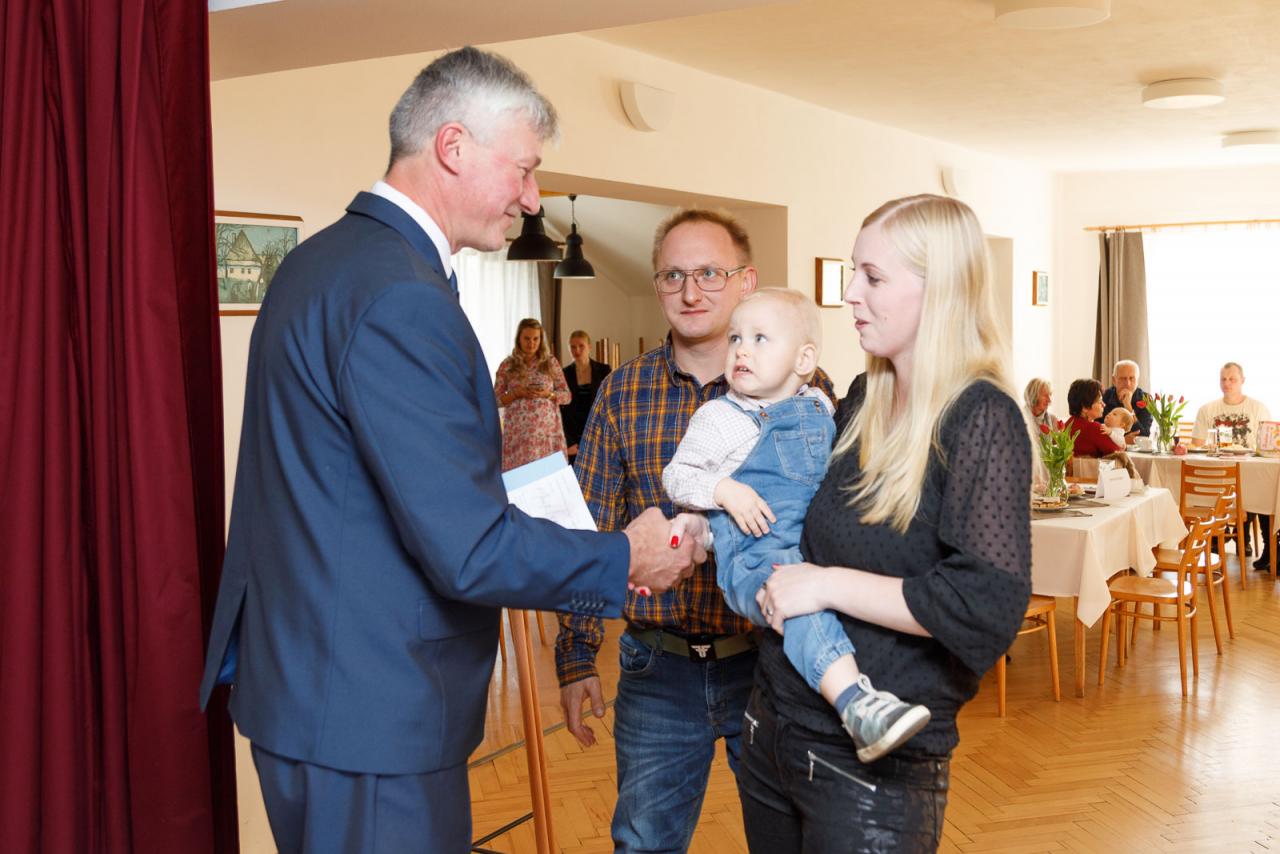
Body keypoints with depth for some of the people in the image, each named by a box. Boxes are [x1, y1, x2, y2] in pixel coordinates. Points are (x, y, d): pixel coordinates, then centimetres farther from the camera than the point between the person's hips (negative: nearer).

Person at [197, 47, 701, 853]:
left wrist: (488, 484, 14)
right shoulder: (400, 300, -24)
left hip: (306, 674, 10)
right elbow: (469, 552, -25)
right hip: (370, 709, -10)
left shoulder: (325, 259, 9)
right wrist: (627, 560, -11)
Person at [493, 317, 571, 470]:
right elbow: (495, 400, 5)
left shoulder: (551, 362, 7)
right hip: (518, 433, 0)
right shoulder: (507, 365, 5)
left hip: (547, 431, 1)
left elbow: (566, 396, 7)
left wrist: (548, 394, -11)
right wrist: (516, 393, -11)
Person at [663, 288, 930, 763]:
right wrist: (723, 490, -10)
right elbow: (675, 475, 6)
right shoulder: (719, 417, 3)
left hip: (819, 546, 7)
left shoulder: (820, 408, 16)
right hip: (755, 557, -7)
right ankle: (856, 702, -49)